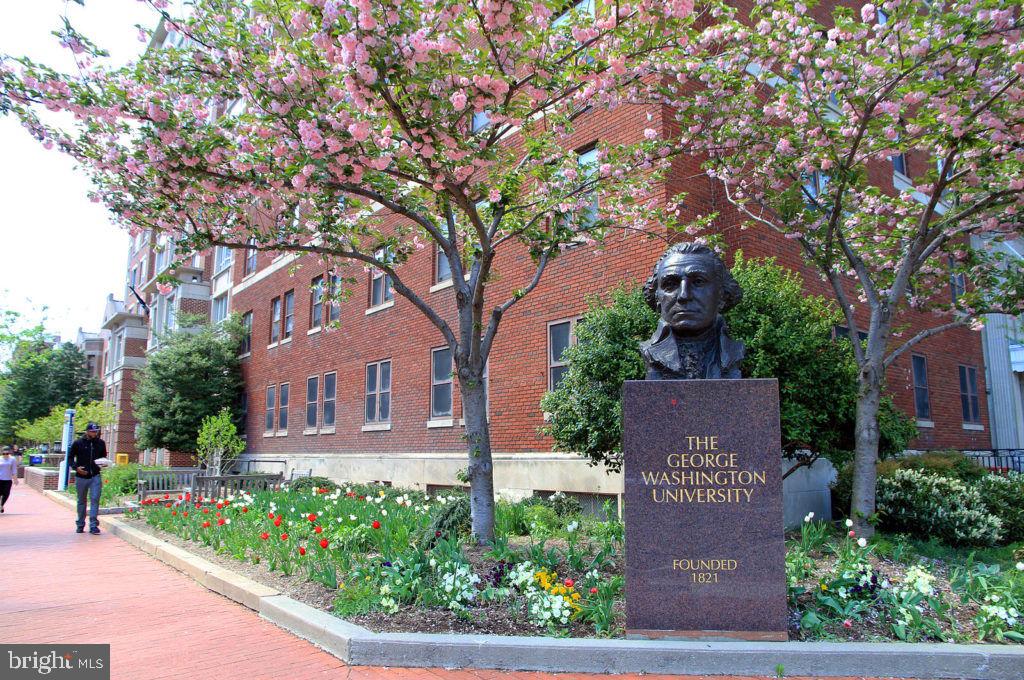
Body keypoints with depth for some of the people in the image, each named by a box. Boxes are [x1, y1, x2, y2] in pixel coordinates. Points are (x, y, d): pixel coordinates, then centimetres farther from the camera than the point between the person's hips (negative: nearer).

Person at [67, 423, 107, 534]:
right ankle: (80, 525, 24)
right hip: (81, 477, 0)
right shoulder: (78, 443, -1)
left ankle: (93, 525, -8)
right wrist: (76, 467, -11)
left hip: (95, 476, 0)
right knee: (81, 501, 11)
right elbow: (70, 457, 5)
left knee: (95, 500, -9)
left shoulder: (101, 443, 6)